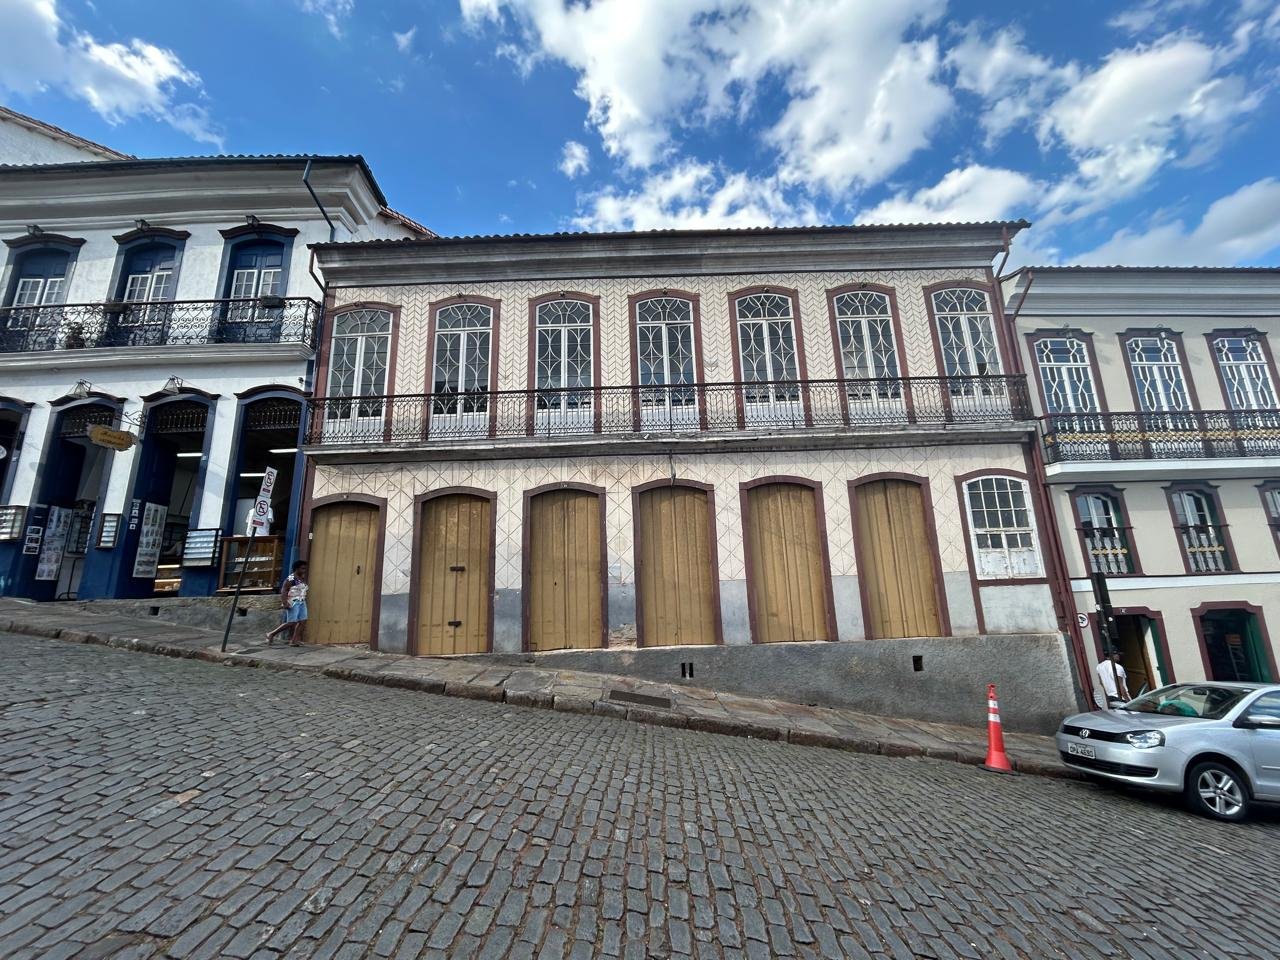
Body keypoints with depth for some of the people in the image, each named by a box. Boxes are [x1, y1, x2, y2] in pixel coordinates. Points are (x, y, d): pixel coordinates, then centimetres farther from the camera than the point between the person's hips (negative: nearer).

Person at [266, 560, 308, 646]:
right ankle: (272, 634, 11)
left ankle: (294, 640, 4)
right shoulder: (291, 579, -11)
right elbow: (283, 591, -16)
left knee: (303, 621, -1)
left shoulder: (303, 579, 14)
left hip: (302, 603, 8)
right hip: (293, 603, -8)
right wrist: (284, 603, -24)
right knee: (291, 623, -7)